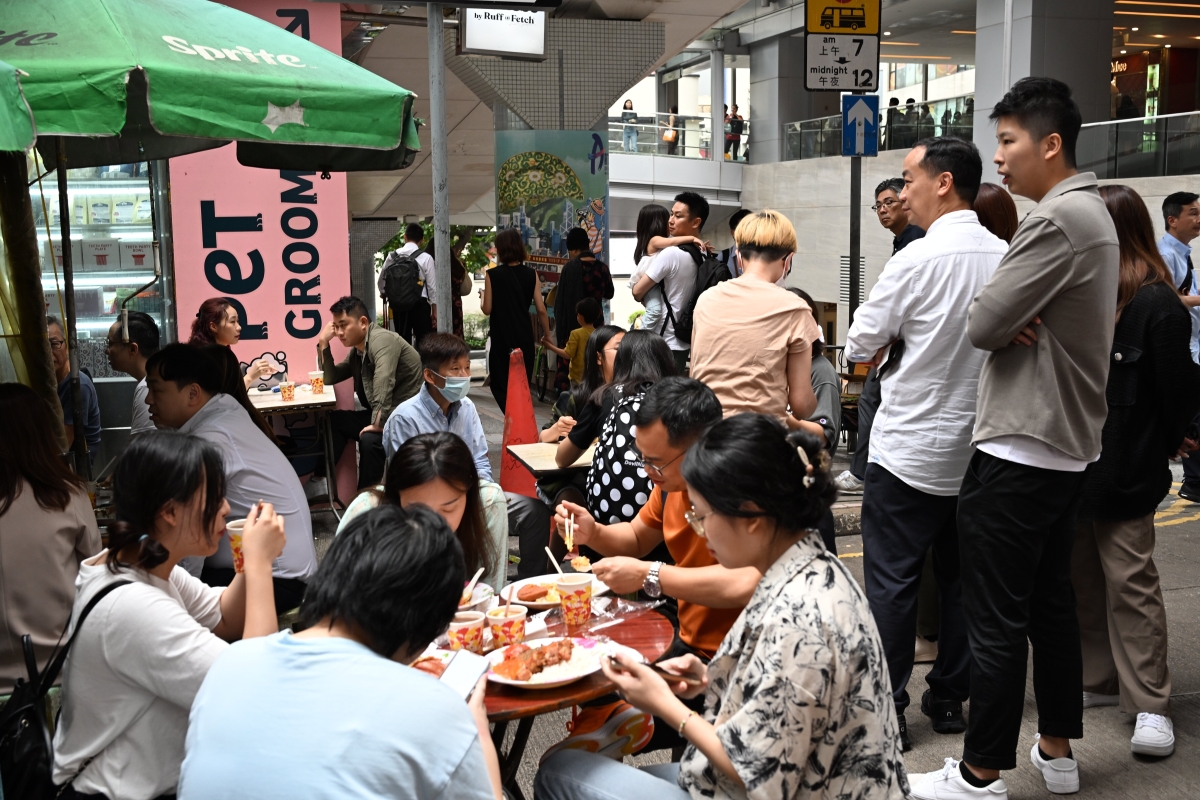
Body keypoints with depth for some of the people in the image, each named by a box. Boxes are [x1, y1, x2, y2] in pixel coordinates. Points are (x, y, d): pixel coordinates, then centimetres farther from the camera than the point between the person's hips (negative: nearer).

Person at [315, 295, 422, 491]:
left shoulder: (381, 339, -18)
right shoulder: (356, 350, 13)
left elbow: (383, 382, -33)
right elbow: (330, 378, 20)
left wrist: (379, 423, -35)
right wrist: (323, 343, 9)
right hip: (382, 416, 10)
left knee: (370, 439, -33)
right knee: (334, 420, 3)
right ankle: (320, 480, 6)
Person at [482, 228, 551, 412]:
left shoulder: (492, 275, -9)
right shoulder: (531, 274, -2)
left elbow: (487, 309, -6)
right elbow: (541, 309, -2)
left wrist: (483, 297, 15)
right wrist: (547, 334, 10)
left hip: (501, 337, -3)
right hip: (524, 336, 3)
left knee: (500, 385, 9)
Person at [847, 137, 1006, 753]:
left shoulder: (917, 259, -16)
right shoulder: (1009, 258, 1)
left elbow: (860, 350, -9)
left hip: (908, 450, -6)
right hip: (977, 446, 6)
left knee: (892, 582, 3)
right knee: (961, 577, 15)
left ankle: (886, 710, 9)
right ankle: (949, 697, 27)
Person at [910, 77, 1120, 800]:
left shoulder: (1058, 219, -17)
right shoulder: (1093, 213, 15)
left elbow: (984, 323, -19)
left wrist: (1004, 323, 1)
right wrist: (1017, 323, -6)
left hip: (1019, 450, -10)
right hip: (1070, 444, 10)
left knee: (998, 621, -2)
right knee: (1052, 603, 18)